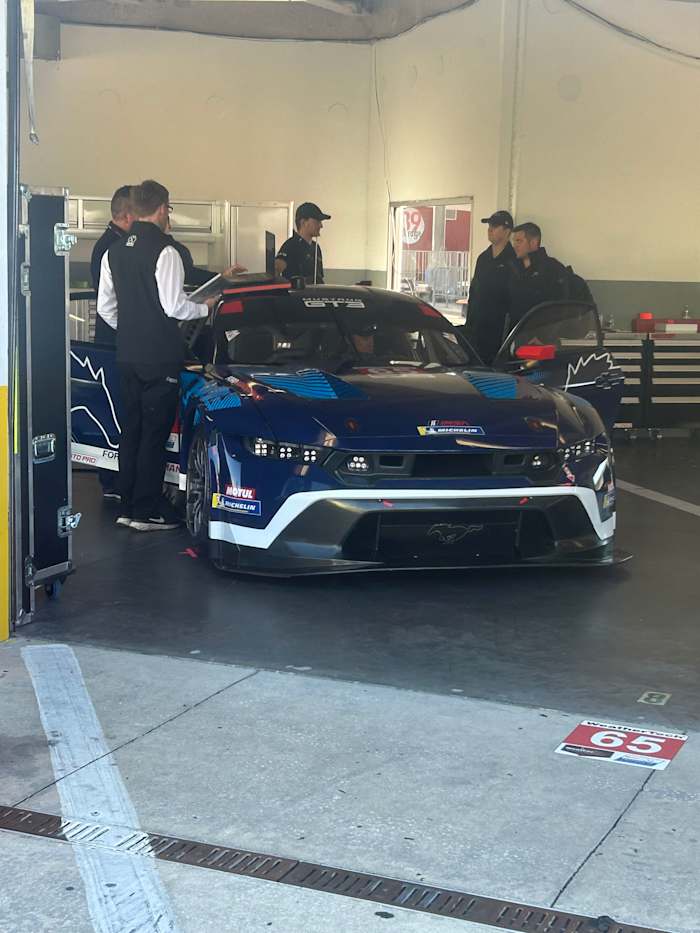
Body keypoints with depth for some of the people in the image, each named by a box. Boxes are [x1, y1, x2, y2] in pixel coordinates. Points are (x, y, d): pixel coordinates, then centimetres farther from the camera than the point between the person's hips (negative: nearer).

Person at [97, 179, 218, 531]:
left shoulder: (114, 252, 8)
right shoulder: (164, 252, -14)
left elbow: (105, 308, 11)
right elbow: (173, 306, -16)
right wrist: (205, 308, 2)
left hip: (126, 356, 7)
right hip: (160, 357, -7)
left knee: (131, 429, 13)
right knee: (154, 433, -1)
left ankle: (127, 506, 18)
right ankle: (147, 511, 2)